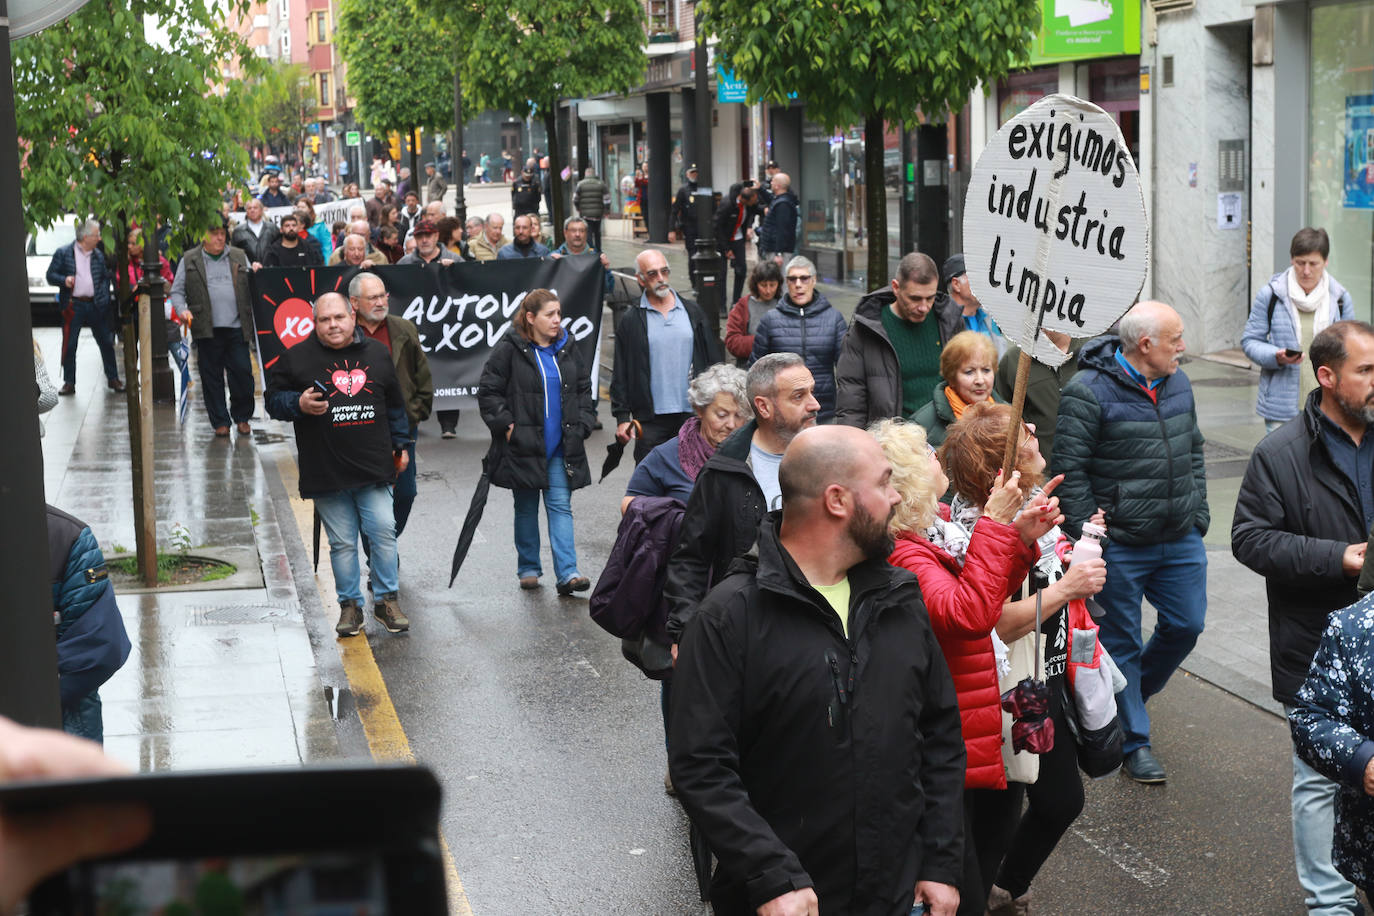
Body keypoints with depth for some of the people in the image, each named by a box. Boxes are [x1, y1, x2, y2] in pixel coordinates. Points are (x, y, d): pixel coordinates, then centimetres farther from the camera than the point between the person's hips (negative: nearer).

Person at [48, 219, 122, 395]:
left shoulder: (99, 255, 10)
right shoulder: (63, 253, 0)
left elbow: (106, 276, 16)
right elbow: (50, 276, 1)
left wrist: (105, 298, 2)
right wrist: (64, 280, -19)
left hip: (96, 306, 3)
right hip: (73, 306, -3)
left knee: (106, 343, 6)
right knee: (69, 346, 0)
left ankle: (113, 379, 18)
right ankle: (69, 382, 9)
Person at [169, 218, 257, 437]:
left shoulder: (239, 258, 13)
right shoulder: (189, 260, 7)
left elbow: (251, 288, 15)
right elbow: (176, 291, 8)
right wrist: (182, 310, -8)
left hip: (236, 328, 1)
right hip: (207, 329, -1)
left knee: (242, 373, -1)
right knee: (212, 377, 3)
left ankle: (242, 417, 16)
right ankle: (220, 421, 12)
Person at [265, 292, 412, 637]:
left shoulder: (377, 354, 9)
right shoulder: (297, 358, 0)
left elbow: (395, 405, 19)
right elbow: (273, 399, 5)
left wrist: (401, 446, 19)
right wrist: (299, 404, -15)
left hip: (373, 467, 2)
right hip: (326, 474, -2)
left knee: (383, 533, -1)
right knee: (342, 542, 3)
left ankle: (387, 600, 12)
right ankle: (350, 605, 15)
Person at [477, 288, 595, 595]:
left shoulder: (566, 348, 8)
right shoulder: (509, 349, -7)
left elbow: (583, 387, 19)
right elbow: (488, 391, -6)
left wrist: (581, 425, 9)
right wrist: (506, 425, -11)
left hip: (560, 447, 3)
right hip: (524, 446, -3)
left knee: (561, 506, -3)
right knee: (526, 508, 9)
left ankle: (567, 573, -9)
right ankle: (528, 568, 21)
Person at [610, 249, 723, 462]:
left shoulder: (691, 311, 9)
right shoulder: (631, 320, 2)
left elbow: (713, 360, 12)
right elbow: (620, 374, 3)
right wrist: (622, 417, -4)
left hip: (693, 413, 2)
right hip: (651, 419, -2)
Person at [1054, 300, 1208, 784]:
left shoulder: (1178, 384, 8)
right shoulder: (1088, 393, -15)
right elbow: (1070, 471, -14)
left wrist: (1199, 513, 12)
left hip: (1181, 541, 7)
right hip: (1120, 545, -6)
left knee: (1186, 624, 11)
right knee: (1122, 641, 4)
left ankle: (1130, 695, 37)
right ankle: (1133, 741, 16)